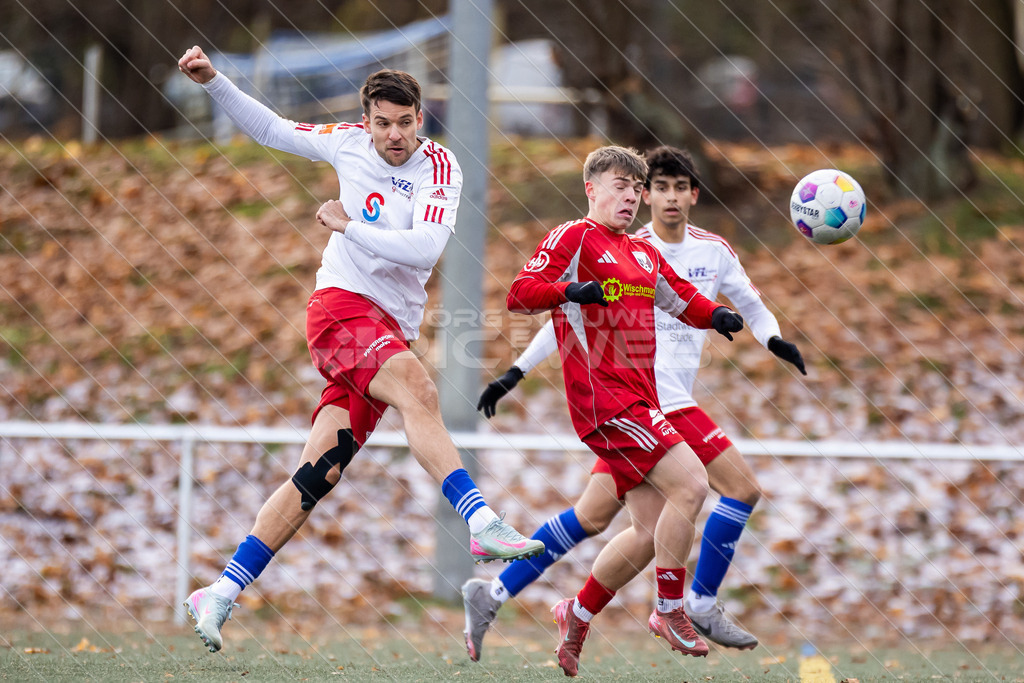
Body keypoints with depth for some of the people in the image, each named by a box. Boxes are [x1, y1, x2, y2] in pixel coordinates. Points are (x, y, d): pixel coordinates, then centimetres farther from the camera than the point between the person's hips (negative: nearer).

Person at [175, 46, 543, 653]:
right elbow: (272, 130, 21)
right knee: (417, 388, -31)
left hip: (391, 330, 1)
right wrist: (213, 81, 13)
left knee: (320, 472, -5)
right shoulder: (349, 142, 5)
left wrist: (348, 225, -13)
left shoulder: (438, 168, -3)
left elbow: (425, 247, -18)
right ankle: (481, 523, -43)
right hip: (340, 305, -1)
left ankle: (222, 594, 1)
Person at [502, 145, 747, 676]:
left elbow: (683, 299, 30)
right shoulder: (572, 238, -3)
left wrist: (717, 315, 8)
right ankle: (671, 612, -9)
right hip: (603, 397, -9)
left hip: (638, 402, 9)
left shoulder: (643, 253, 22)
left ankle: (577, 616, 24)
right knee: (689, 483, -19)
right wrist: (572, 290, -30)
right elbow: (520, 294, -12)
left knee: (650, 533, 8)